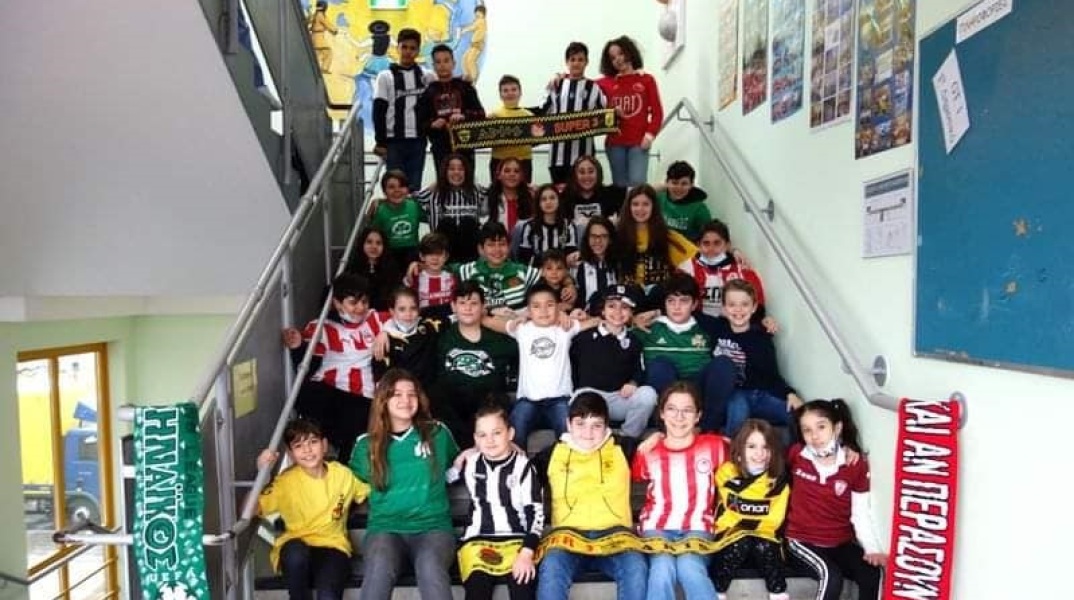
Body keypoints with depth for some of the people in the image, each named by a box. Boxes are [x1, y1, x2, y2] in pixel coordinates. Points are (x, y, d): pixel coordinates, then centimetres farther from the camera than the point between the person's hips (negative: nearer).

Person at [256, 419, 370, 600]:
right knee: (296, 551, -35)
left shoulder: (342, 474, 0)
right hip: (295, 551, 1)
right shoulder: (286, 481, -6)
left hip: (332, 546, 0)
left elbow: (369, 494, 14)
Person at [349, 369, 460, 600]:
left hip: (433, 527, 0)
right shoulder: (366, 444, 10)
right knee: (379, 568, -34)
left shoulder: (438, 434, 8)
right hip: (385, 528, 1)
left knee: (430, 567, -35)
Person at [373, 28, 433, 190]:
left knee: (414, 186, 4)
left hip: (418, 140, 2)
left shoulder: (427, 76, 8)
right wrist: (380, 142, -5)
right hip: (394, 141, -2)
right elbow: (378, 112, 0)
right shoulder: (385, 77, 3)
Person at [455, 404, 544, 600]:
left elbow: (535, 512, -4)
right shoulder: (471, 464, 9)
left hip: (516, 540, -2)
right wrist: (461, 460, 12)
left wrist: (527, 552, -14)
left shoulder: (523, 467, -2)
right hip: (478, 540, 2)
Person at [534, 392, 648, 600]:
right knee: (550, 568, -33)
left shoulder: (621, 449, 15)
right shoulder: (553, 454, 16)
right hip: (569, 534, 0)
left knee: (636, 568, -32)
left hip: (613, 533, 0)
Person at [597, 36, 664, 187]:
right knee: (620, 185, 3)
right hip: (614, 143, 2)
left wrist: (650, 134, -8)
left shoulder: (646, 80, 8)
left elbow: (657, 112, 4)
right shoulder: (606, 83, 10)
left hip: (639, 142, -2)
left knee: (637, 183, -14)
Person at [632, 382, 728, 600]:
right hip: (657, 527, 1)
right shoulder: (648, 452, 10)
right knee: (662, 568, -30)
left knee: (690, 567, -32)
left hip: (697, 527, -1)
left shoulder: (713, 445, 8)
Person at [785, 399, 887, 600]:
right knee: (831, 576, -27)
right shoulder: (796, 456, -7)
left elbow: (862, 514, -6)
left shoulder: (856, 465, -6)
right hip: (803, 539, -2)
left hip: (841, 542, 2)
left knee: (871, 574, -21)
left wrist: (872, 548, -18)